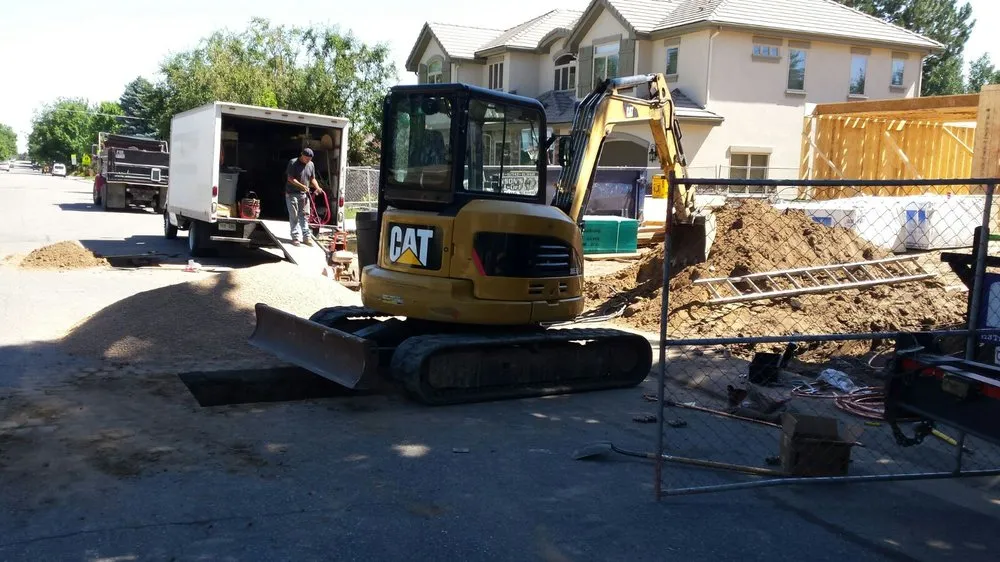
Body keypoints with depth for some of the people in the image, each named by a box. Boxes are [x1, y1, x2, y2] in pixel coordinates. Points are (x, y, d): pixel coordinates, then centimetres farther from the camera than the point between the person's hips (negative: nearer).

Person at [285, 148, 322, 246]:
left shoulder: (311, 165, 6)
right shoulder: (293, 163, -11)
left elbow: (312, 179, 13)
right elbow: (290, 178, -16)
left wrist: (317, 187, -7)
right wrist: (302, 186, -25)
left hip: (304, 194, 5)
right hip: (292, 194, -5)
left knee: (305, 216, 6)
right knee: (294, 216, -1)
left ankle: (306, 237, 11)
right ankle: (295, 237, 4)